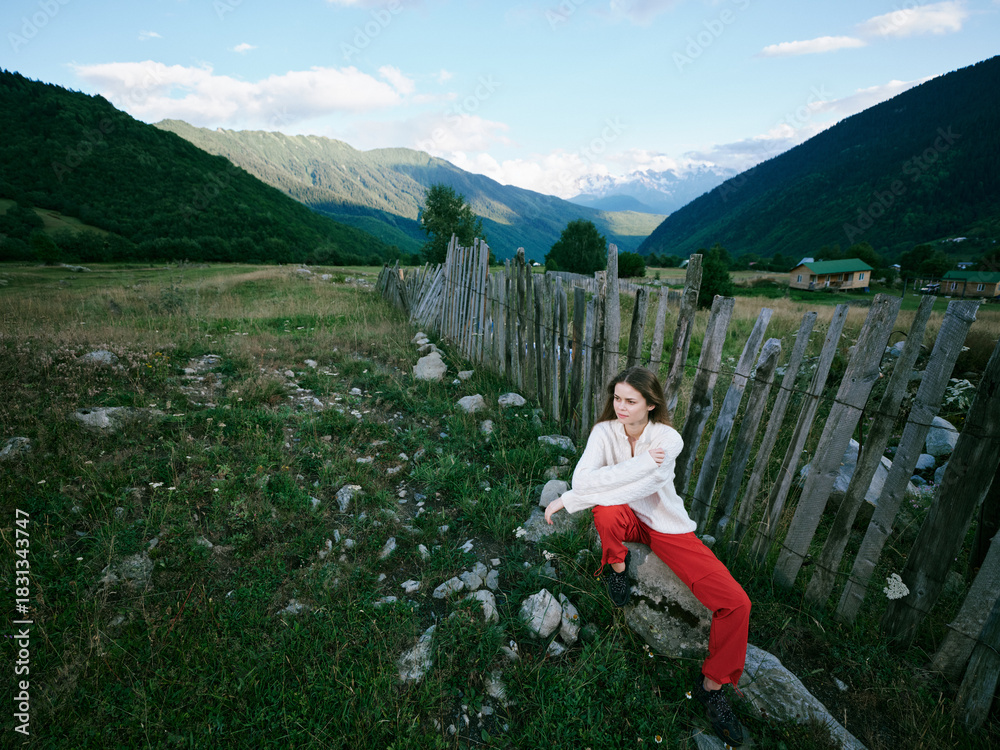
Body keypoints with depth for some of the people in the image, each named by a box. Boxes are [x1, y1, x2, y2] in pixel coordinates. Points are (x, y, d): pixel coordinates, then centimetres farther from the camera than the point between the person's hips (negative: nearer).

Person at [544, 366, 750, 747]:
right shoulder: (605, 431, -15)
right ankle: (618, 567, -3)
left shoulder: (668, 439, -21)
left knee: (736, 603, -12)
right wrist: (641, 462, -33)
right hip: (626, 519, 0)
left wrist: (569, 500, -28)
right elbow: (582, 479, -28)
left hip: (666, 524, 0)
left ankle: (711, 686, 13)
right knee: (607, 513, -38)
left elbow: (637, 490, -32)